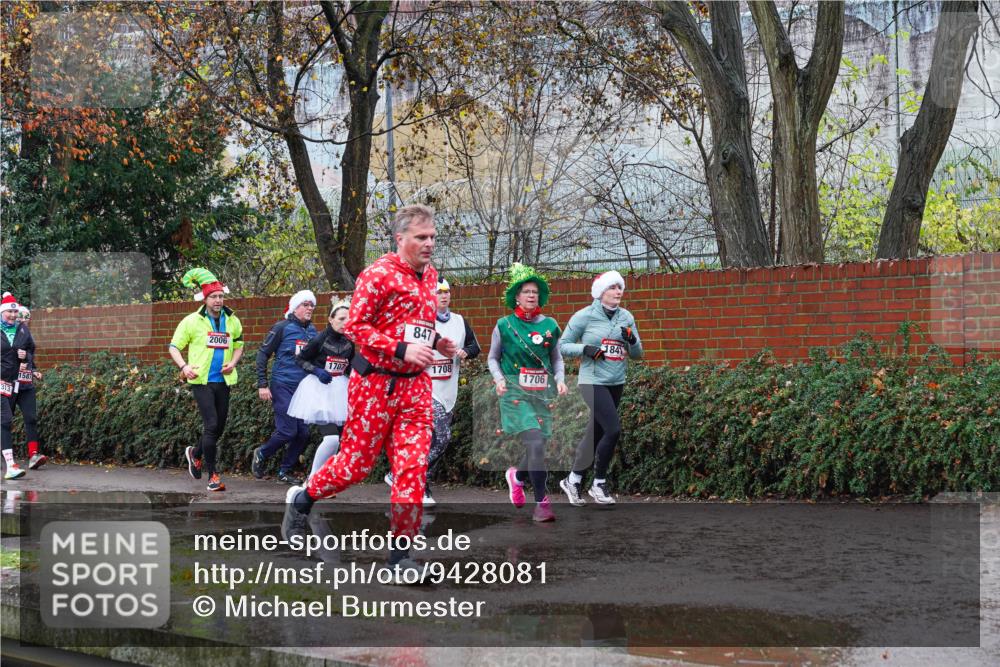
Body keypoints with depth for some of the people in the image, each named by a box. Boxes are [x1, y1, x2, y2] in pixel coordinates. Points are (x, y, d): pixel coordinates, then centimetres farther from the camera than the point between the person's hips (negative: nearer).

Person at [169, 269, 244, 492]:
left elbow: (238, 345, 22)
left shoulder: (232, 321, 8)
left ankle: (195, 453, 41)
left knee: (220, 426, 12)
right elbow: (174, 347, 2)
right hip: (201, 380, -5)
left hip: (223, 381, 5)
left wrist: (233, 362, 2)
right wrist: (184, 367, -15)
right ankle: (212, 474, -7)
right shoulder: (192, 321, -4)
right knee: (211, 425, -14)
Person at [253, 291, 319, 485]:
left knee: (303, 433, 2)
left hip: (303, 388, 6)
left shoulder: (312, 331, 9)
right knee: (288, 431, -11)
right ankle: (261, 454, 14)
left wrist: (320, 373, -1)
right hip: (283, 386, -6)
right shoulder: (282, 327, -7)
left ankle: (285, 471, 18)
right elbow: (263, 354, -4)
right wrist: (262, 384, -9)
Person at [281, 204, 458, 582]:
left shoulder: (430, 275, 11)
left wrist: (437, 343, 5)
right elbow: (355, 327, -16)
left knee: (413, 466, -2)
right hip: (375, 381, -6)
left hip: (415, 384, 6)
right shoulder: (378, 274, -13)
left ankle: (401, 554, 3)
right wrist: (402, 350, -24)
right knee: (357, 462, 2)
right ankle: (301, 500, 30)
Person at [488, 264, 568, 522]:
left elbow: (556, 358, 18)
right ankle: (541, 503, -12)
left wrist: (560, 380, 2)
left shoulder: (549, 326, 6)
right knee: (535, 443, -19)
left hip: (542, 393, 4)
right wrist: (498, 378, -6)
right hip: (515, 392, -4)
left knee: (537, 447, 7)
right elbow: (493, 358, 11)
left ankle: (518, 476, 41)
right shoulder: (504, 326, -1)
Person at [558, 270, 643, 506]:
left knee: (596, 433, 10)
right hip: (593, 382, -6)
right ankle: (599, 484, -2)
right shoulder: (585, 316, -6)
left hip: (617, 384, 6)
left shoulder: (626, 317, 7)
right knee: (613, 430, -16)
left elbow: (637, 354, 12)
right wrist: (585, 349, -18)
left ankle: (573, 480, 23)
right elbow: (563, 345, -1)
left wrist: (632, 340, -9)